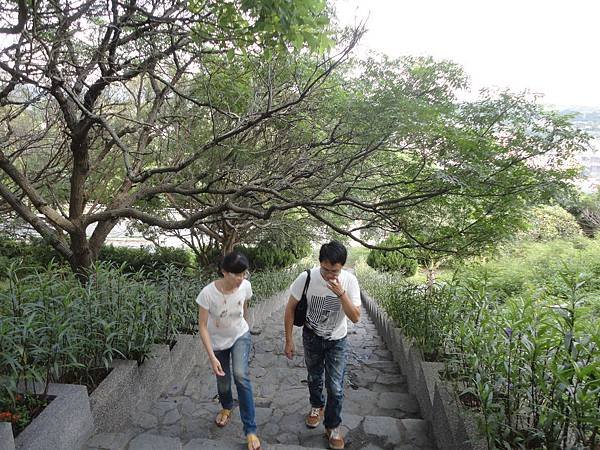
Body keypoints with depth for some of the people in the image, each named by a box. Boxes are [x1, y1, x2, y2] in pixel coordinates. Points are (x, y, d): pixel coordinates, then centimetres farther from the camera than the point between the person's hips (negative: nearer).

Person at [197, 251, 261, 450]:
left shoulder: (245, 286, -21)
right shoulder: (208, 293, -31)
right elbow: (202, 326, -24)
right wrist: (212, 357, -28)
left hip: (240, 337, 1)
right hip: (218, 341, 0)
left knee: (240, 375, -18)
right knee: (222, 382, 13)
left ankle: (250, 430, -6)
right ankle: (226, 407, 49)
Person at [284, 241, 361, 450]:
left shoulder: (350, 281, -24)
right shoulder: (306, 278, -26)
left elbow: (356, 317, -22)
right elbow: (290, 308, -12)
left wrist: (341, 294, -37)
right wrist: (289, 340, -9)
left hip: (336, 340, -1)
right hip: (311, 336, 1)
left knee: (335, 387, 0)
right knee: (314, 377, 21)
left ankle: (333, 426, 23)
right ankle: (317, 406, 49)